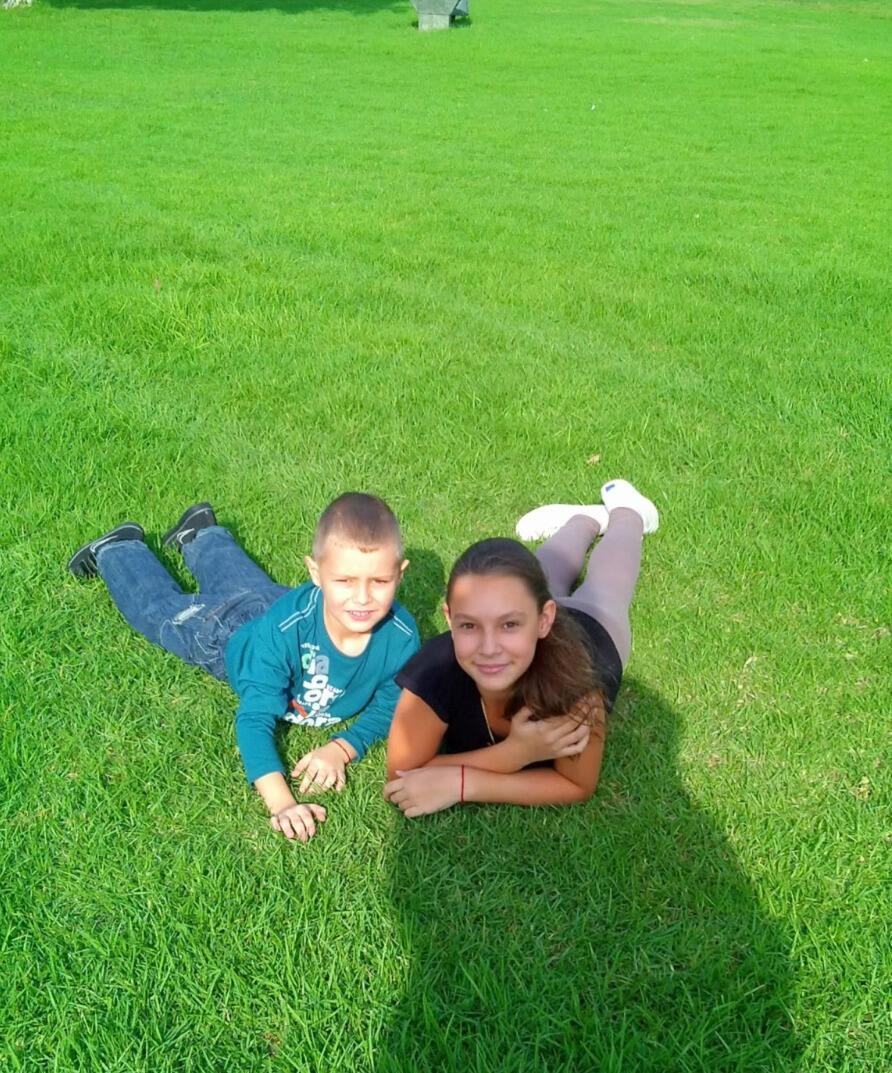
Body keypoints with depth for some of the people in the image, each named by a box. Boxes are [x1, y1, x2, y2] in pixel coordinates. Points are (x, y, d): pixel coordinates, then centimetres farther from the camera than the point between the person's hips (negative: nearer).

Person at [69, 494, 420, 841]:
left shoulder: (401, 635, -38)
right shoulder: (286, 627, -49)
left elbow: (387, 707, -21)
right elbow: (255, 720, -46)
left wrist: (341, 748, -38)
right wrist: (281, 804, -58)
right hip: (229, 635, -4)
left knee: (254, 586, 35)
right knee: (159, 608, 25)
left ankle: (202, 533, 62)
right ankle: (118, 548, 51)